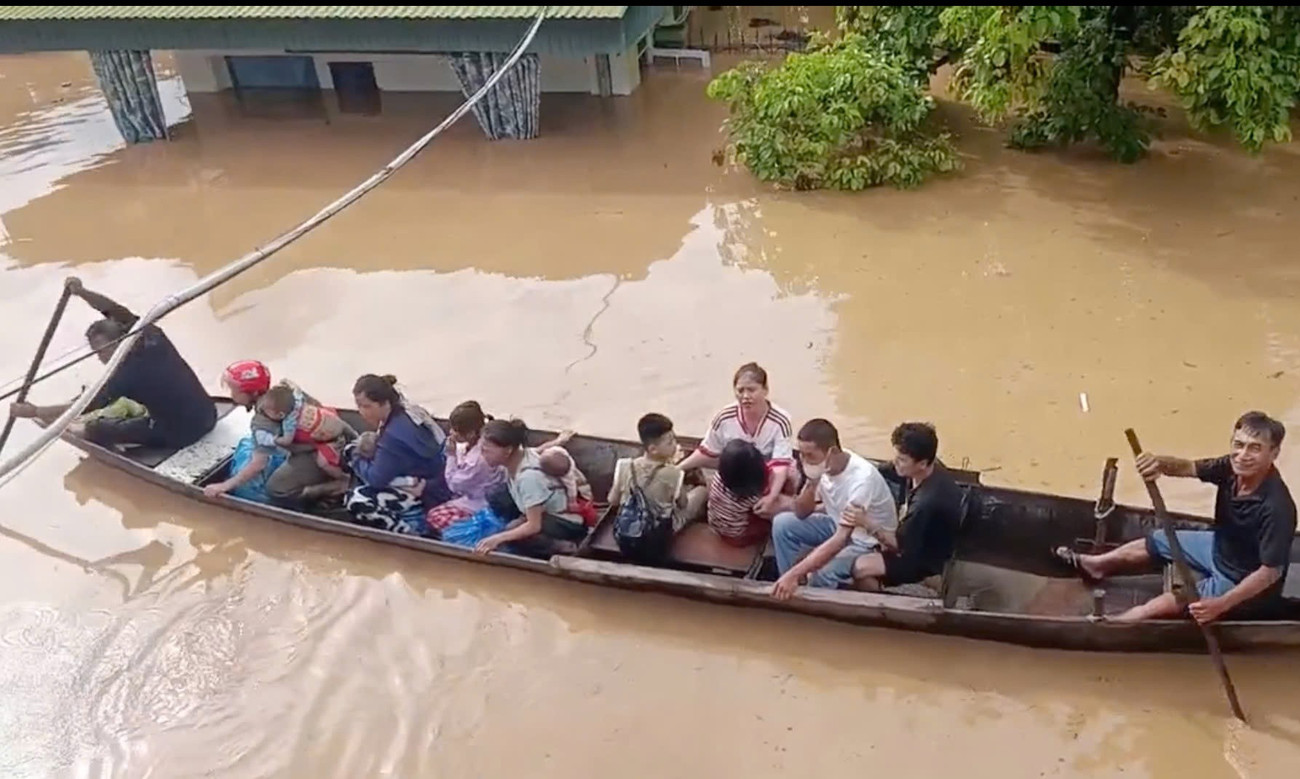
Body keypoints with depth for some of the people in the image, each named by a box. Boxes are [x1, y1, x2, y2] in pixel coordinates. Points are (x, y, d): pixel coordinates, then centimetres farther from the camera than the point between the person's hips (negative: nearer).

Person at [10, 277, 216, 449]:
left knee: (95, 429, 5)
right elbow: (116, 311, 5)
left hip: (181, 435, -7)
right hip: (209, 416, 7)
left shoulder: (127, 375, -20)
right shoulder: (152, 335, -5)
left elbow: (85, 406, -11)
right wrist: (82, 292, -10)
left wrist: (34, 412, -5)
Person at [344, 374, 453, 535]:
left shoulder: (396, 433, -26)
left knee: (356, 501, -18)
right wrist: (371, 448, -3)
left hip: (429, 498, -10)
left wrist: (358, 457, -2)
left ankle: (413, 535, -8)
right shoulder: (404, 413, 1)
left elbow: (376, 479, -19)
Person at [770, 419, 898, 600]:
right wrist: (812, 483, -26)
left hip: (870, 541, -7)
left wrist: (794, 574, -46)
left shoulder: (862, 477, -35)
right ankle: (791, 588, 1)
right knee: (783, 523, -9)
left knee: (821, 575, -31)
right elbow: (801, 514, -6)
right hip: (839, 525, 7)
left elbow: (841, 539, -40)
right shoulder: (822, 465, -14)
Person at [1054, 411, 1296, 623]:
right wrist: (1160, 463, -34)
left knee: (1158, 608, -15)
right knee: (1156, 541, 21)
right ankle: (1095, 565, 43)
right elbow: (1187, 467, -8)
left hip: (1242, 582, -8)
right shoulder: (1232, 467, -18)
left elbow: (1271, 572, -33)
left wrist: (1221, 604, -40)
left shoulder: (1276, 508, -37)